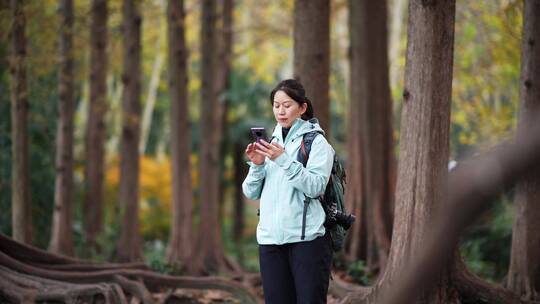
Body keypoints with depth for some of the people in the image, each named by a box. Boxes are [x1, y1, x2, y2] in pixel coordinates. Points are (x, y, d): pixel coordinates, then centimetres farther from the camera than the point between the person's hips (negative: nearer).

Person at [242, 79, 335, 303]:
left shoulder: (316, 141, 2)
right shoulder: (270, 143, 17)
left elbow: (315, 187, -13)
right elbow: (251, 193, 12)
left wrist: (284, 160, -20)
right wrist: (257, 165, -6)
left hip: (307, 237, -5)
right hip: (270, 237, 5)